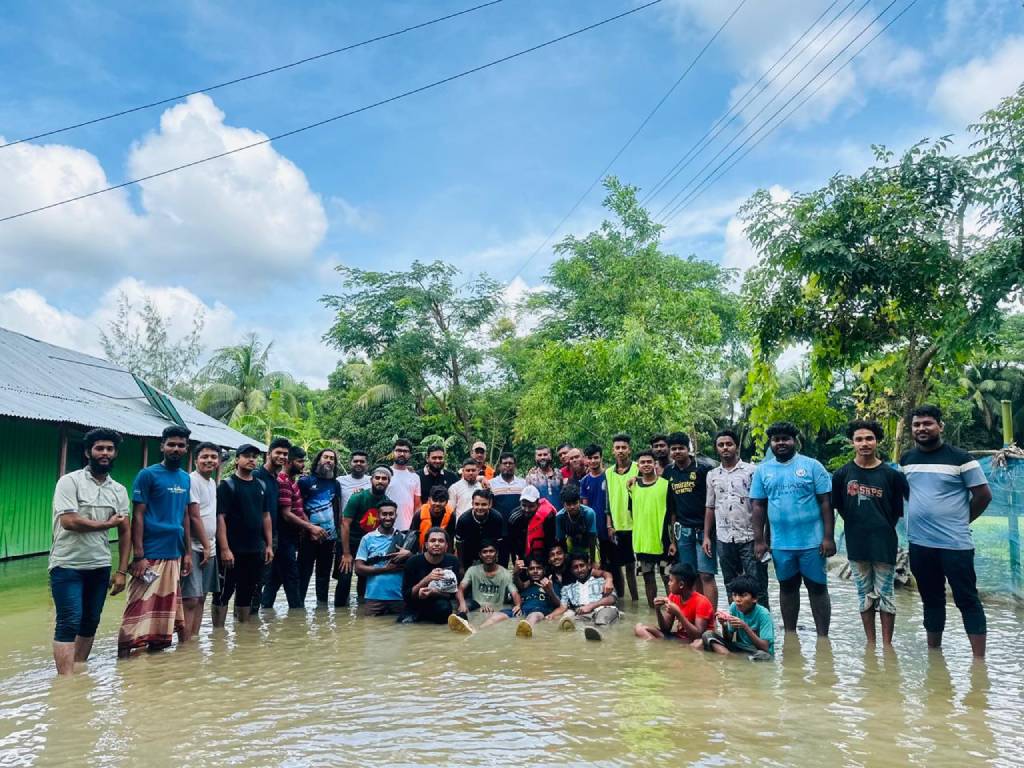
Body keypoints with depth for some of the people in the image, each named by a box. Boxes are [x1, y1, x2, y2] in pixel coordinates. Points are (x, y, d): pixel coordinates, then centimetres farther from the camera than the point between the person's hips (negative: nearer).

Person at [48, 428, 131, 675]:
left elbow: (125, 532, 9)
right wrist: (107, 523, -6)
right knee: (69, 623, -10)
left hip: (100, 567, 5)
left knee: (90, 622, 11)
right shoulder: (70, 481, -7)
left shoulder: (119, 490, 8)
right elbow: (69, 521, -19)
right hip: (67, 565, -5)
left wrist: (122, 571, 3)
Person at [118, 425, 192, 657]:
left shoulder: (185, 478, 11)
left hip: (174, 554, 6)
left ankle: (156, 646, 21)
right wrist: (138, 556, -14)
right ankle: (123, 654, 1)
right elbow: (137, 516, -8)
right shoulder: (147, 475, -6)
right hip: (151, 555, -6)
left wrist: (188, 552, 12)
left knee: (166, 607, 11)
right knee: (140, 607, -6)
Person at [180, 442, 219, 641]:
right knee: (190, 599, -9)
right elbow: (194, 517, -15)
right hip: (194, 547, -9)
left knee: (201, 597, 12)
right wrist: (205, 545, -11)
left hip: (209, 547, 9)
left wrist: (211, 545, 12)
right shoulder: (192, 480, -13)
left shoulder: (212, 482, 14)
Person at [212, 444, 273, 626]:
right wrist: (224, 549, -18)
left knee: (247, 593, 13)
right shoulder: (227, 485, -5)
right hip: (232, 551, -5)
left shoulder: (261, 486, 11)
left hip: (255, 550, 5)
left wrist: (269, 545, 9)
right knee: (224, 593, 1)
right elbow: (220, 518, -12)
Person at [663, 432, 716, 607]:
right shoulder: (668, 472, 8)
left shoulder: (702, 469, -6)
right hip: (683, 530, 5)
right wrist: (673, 536, 11)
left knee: (706, 575, -7)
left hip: (703, 529, -4)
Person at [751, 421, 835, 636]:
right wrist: (759, 540, 2)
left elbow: (825, 502, -3)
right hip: (780, 544, 3)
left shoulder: (812, 466, -2)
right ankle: (790, 636, 26)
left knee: (817, 587, 6)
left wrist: (828, 537, -9)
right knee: (787, 587, 14)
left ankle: (823, 637, 16)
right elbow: (758, 506, 6)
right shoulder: (762, 470, 5)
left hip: (812, 542, -2)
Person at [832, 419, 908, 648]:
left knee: (884, 595, 5)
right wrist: (856, 524, 7)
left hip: (884, 545, -2)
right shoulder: (843, 474, 0)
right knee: (865, 595, 11)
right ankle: (870, 643, 20)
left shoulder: (891, 474, -3)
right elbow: (838, 507, 9)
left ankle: (887, 644, 14)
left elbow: (899, 509, 5)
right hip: (856, 544, 2)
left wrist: (884, 527, 4)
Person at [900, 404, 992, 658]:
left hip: (955, 544, -5)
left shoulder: (960, 458, -7)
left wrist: (961, 519, 2)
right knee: (931, 600, 15)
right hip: (919, 544, 5)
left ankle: (979, 661, 6)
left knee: (967, 600, 1)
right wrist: (919, 515, 10)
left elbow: (984, 495, -3)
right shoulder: (906, 460, 6)